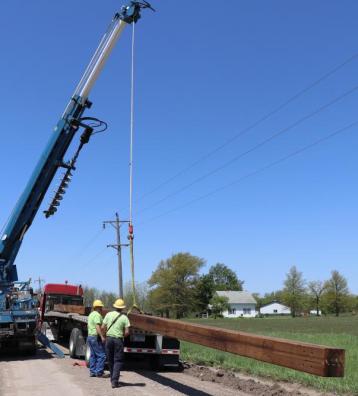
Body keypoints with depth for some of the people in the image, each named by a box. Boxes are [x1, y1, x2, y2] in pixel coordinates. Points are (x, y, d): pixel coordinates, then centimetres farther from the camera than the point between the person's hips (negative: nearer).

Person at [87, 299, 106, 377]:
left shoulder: (91, 314, 16)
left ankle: (92, 372, 15)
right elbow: (98, 327, -25)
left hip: (90, 336, 11)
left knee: (93, 355, 13)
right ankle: (99, 372, -7)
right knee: (101, 355, -7)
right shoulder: (97, 315, -15)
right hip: (96, 337, -11)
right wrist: (102, 336, -27)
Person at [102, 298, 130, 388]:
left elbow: (103, 328, 0)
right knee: (118, 361, 3)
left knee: (110, 360, 17)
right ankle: (114, 381, -8)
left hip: (109, 338, 3)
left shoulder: (109, 314, 1)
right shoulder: (124, 317, -5)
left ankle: (113, 378, 26)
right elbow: (127, 332, -8)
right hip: (118, 340, -3)